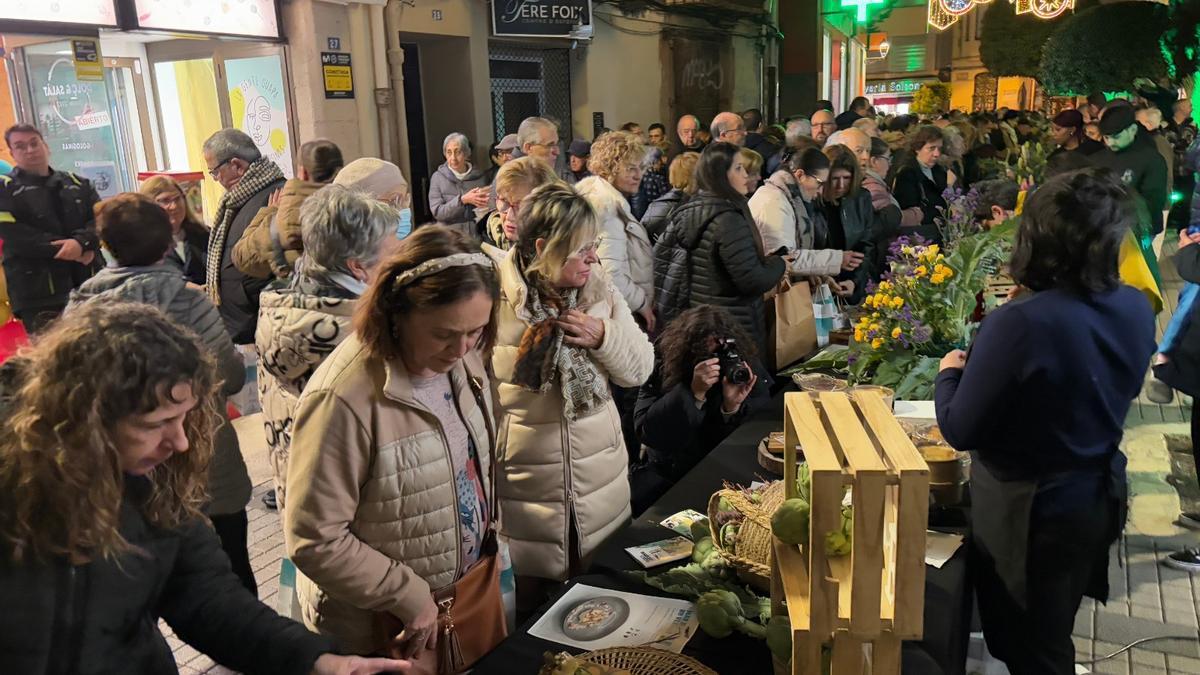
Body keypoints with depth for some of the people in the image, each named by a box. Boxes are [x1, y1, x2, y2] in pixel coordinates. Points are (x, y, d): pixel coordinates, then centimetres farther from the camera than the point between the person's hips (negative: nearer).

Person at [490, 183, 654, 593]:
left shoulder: (601, 293, 0)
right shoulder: (493, 300, -14)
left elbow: (640, 371, 3)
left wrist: (604, 337, -15)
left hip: (600, 482, 4)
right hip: (523, 492, -4)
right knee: (526, 610, 15)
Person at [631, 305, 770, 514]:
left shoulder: (749, 368, -11)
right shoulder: (663, 363, -13)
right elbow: (646, 431, -21)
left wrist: (732, 407, -31)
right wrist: (694, 393, -32)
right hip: (666, 471, 0)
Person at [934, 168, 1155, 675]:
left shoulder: (1019, 324, -31)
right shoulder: (1136, 309, -9)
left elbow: (960, 431, -22)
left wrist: (950, 373, -2)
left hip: (1028, 509, -6)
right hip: (1097, 496, 6)